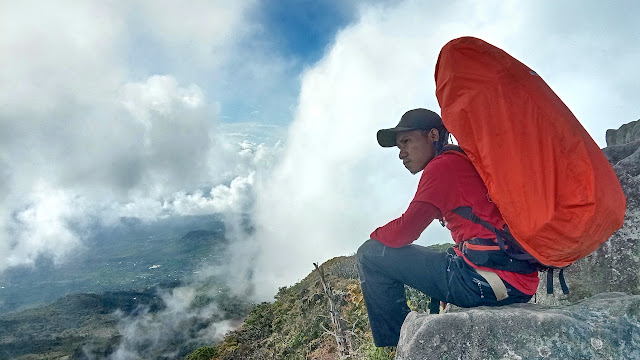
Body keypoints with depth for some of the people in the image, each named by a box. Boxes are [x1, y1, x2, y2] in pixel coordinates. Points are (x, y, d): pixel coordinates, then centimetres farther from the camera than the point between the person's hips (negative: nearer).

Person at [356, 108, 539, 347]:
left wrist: (374, 236, 12)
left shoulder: (442, 165, -6)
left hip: (485, 280, -10)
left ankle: (395, 347, 4)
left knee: (370, 254, -2)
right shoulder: (469, 161, 21)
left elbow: (404, 232, -9)